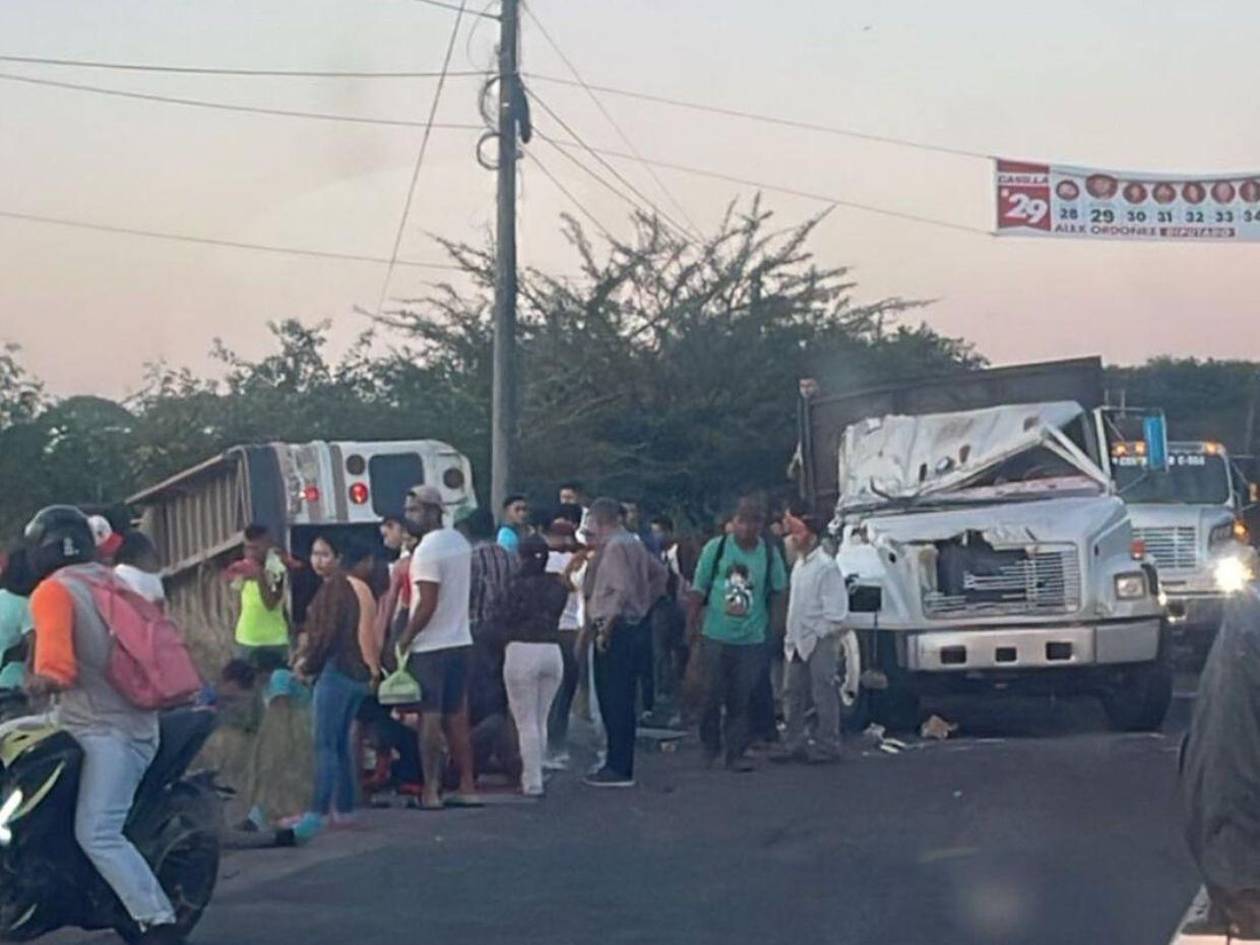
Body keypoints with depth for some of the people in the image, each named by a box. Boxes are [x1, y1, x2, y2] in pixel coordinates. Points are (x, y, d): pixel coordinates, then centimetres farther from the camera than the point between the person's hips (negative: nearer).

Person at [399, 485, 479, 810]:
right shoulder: (460, 542, 11)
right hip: (460, 640, 8)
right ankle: (467, 786, 13)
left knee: (429, 718, -4)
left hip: (430, 646, -8)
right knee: (457, 717, 12)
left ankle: (430, 792, -3)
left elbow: (427, 604, -20)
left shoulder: (427, 550, -16)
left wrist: (404, 639, -13)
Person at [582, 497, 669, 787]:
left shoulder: (614, 547, -15)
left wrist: (605, 629, -19)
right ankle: (619, 765, 18)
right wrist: (647, 603, 19)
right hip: (636, 628, 10)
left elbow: (622, 591, -23)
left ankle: (619, 769, -4)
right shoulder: (634, 543, 14)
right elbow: (660, 573, 23)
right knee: (622, 701, 13)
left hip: (616, 630, -10)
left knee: (614, 701, -6)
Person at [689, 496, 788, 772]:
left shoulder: (769, 554, 3)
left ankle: (736, 752, 8)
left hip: (752, 638, 1)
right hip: (716, 635, -1)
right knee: (713, 694, 4)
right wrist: (692, 624, 0)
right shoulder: (716, 548, 0)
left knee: (741, 700, 2)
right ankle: (710, 745, 22)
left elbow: (780, 591, 11)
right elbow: (699, 589, 4)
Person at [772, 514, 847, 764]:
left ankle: (827, 747, 1)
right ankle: (794, 745, 18)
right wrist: (790, 636, 15)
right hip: (799, 640, 9)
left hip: (820, 640, -9)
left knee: (823, 694, -4)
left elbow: (834, 608, -15)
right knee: (794, 692, 11)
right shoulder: (799, 565, 15)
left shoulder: (825, 566, -12)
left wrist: (822, 634, -15)